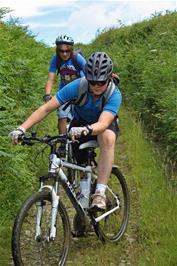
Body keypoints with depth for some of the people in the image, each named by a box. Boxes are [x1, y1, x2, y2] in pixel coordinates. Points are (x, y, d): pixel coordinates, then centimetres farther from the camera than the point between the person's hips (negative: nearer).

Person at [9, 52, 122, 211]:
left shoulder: (114, 95, -33)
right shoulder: (77, 86, -29)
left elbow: (102, 124, -47)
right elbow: (46, 108, -30)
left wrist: (86, 130, -70)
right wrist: (22, 128, -40)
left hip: (104, 125, -2)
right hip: (80, 122, 3)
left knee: (108, 138, -37)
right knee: (81, 165, -9)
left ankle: (100, 193, -34)